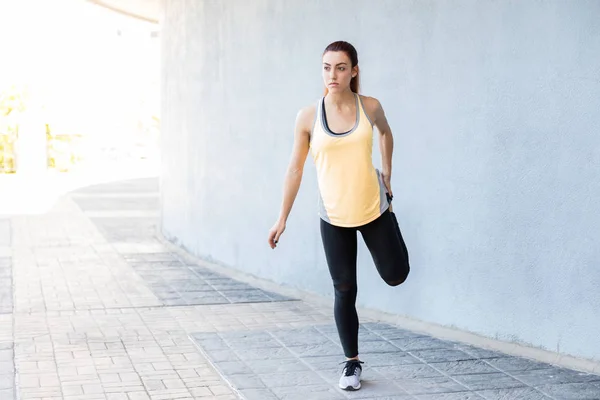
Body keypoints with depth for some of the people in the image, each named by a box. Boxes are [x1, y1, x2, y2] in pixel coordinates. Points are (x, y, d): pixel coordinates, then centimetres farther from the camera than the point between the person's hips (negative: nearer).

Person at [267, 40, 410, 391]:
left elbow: (386, 132, 18)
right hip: (334, 217, 0)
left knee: (396, 276, 9)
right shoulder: (308, 116, -8)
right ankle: (352, 362, 21)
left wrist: (388, 172, 20)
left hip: (374, 208, 1)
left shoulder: (370, 107, -6)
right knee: (345, 291, 4)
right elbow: (295, 169, -2)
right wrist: (282, 219, -1)